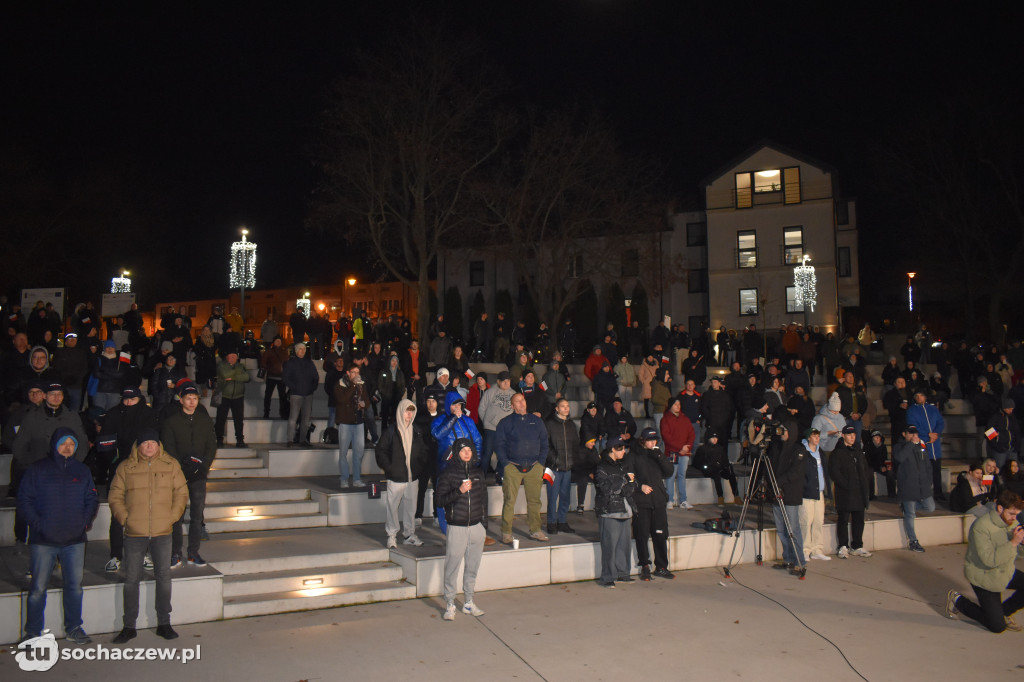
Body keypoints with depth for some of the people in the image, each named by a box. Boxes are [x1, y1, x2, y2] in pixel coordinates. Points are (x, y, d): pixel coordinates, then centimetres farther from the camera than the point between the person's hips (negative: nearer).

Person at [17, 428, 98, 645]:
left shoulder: (82, 471, 10)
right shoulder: (38, 470, 1)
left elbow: (92, 500, 13)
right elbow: (24, 500, 0)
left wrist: (85, 521, -2)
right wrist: (37, 524, -10)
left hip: (75, 539, 3)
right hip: (44, 540, -2)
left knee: (75, 585, 7)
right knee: (39, 587, 1)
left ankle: (73, 628, 19)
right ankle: (33, 632, 15)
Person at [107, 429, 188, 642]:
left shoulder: (171, 465, 4)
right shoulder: (125, 467, 2)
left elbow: (181, 492, 7)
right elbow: (115, 496, 5)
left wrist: (172, 516, -4)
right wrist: (124, 518, -6)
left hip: (162, 532, 1)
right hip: (134, 533, 0)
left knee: (164, 576, 6)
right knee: (131, 579, 5)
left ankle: (164, 623, 18)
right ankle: (129, 626, 17)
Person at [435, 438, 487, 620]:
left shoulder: (478, 472, 8)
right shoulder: (447, 474, -6)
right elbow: (439, 501, -10)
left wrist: (484, 516, 14)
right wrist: (459, 491, -22)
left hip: (477, 527, 4)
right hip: (456, 528, -4)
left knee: (472, 566, 12)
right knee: (452, 567, -2)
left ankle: (469, 602, 25)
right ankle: (450, 604, 11)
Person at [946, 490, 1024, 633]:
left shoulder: (1012, 523, -3)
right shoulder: (982, 526, -26)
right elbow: (990, 560, -32)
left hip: (1006, 572, 7)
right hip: (984, 577, -7)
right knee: (997, 626, -5)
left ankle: (1004, 611, 12)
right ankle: (958, 601, 15)